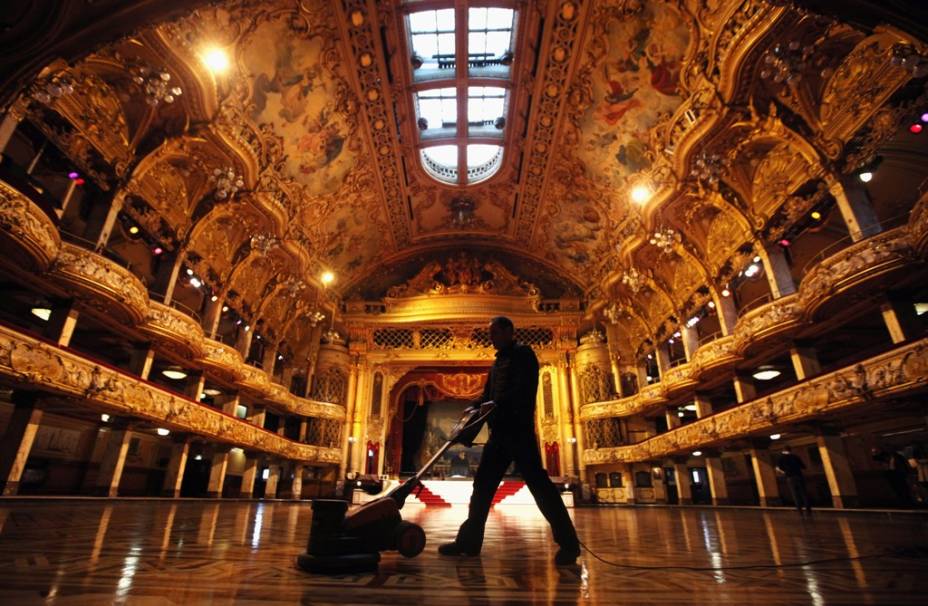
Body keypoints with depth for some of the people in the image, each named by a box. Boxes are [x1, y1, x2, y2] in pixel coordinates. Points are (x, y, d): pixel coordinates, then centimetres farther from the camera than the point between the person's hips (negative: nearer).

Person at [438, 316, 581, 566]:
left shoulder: (523, 354, -3)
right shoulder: (498, 362, 21)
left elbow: (524, 389, -17)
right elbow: (487, 396, 20)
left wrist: (497, 405, -23)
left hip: (519, 429, -8)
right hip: (499, 431, 8)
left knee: (538, 483, -7)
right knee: (482, 484, 7)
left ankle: (568, 543, 2)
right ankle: (469, 540, 14)